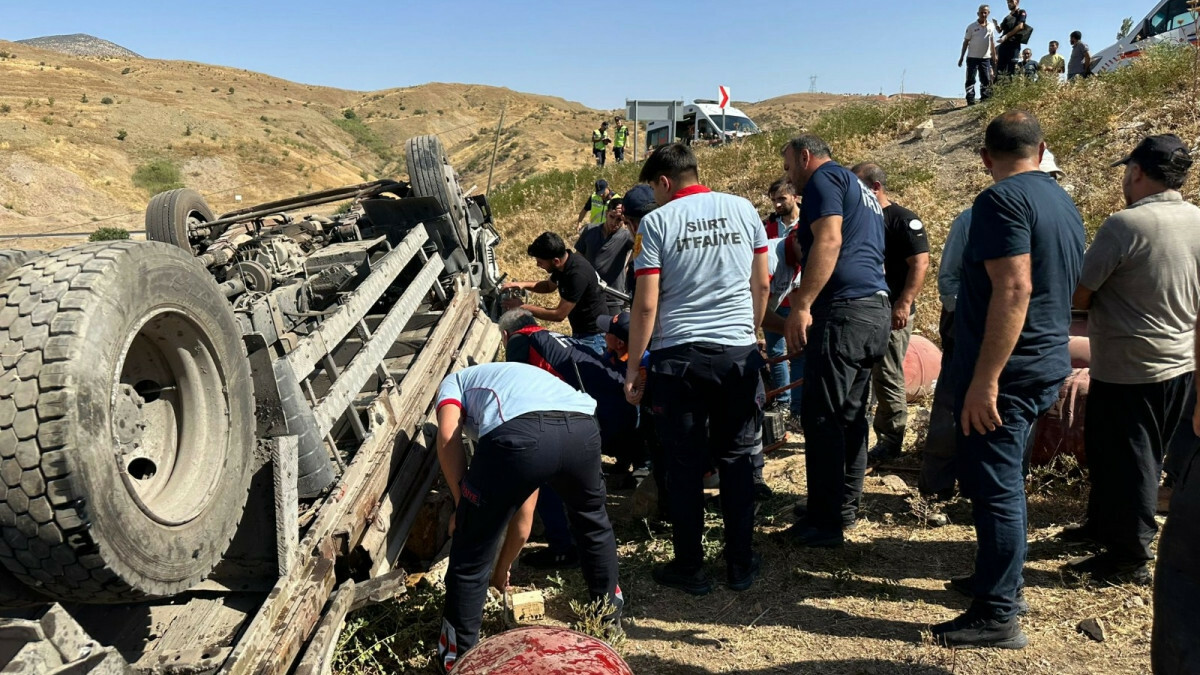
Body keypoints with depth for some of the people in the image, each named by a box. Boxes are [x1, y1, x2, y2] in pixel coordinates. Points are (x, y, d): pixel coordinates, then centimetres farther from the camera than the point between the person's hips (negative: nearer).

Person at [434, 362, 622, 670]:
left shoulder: (455, 381, 36)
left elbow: (448, 437, 8)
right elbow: (524, 519, 48)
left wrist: (463, 506, 18)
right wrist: (502, 566, 61)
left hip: (517, 432, -5)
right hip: (582, 427, 6)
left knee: (470, 554, 17)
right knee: (592, 518, 38)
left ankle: (458, 656, 29)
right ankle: (609, 609, 52)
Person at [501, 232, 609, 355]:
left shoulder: (578, 275, -31)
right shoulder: (563, 264, -4)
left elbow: (559, 314, -26)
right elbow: (550, 285, 18)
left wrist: (522, 307, -18)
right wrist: (524, 284, -1)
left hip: (593, 337, -9)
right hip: (579, 331, 9)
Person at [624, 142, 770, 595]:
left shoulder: (656, 222, -5)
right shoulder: (743, 210, 6)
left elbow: (646, 304, -8)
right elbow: (761, 285, 11)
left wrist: (633, 368, 0)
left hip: (679, 356, -3)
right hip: (739, 352, 3)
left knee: (685, 464, 6)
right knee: (737, 458, 12)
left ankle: (690, 568, 15)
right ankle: (740, 564, 19)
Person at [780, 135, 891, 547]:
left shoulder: (824, 177, -1)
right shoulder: (862, 192, 28)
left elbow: (829, 240, -17)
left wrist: (802, 305, -22)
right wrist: (807, 295, 36)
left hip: (844, 311, -10)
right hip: (876, 311, 10)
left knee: (821, 418, -7)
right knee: (851, 415, 14)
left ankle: (825, 522, -3)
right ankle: (846, 507, 22)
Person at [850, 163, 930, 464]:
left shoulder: (903, 220, -9)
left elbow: (920, 263, -16)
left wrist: (904, 303, -25)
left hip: (891, 312, -8)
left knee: (888, 378, -5)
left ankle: (890, 442, 3)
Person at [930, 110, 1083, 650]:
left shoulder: (1001, 200, -15)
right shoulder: (1064, 204, 14)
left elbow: (1013, 288, -25)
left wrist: (985, 380, -25)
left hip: (1007, 368, -9)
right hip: (1046, 365, 9)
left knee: (995, 487, -3)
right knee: (1004, 481, 20)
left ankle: (997, 616, 4)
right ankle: (1001, 580, 32)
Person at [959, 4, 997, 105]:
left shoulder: (990, 27, 6)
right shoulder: (972, 26, -3)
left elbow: (992, 43, 12)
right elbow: (966, 42, -1)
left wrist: (994, 58, 11)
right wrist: (961, 57, -4)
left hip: (985, 58, 3)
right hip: (972, 57, -3)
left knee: (986, 80, 5)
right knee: (970, 80, -5)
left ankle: (985, 99, 12)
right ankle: (970, 100, -5)